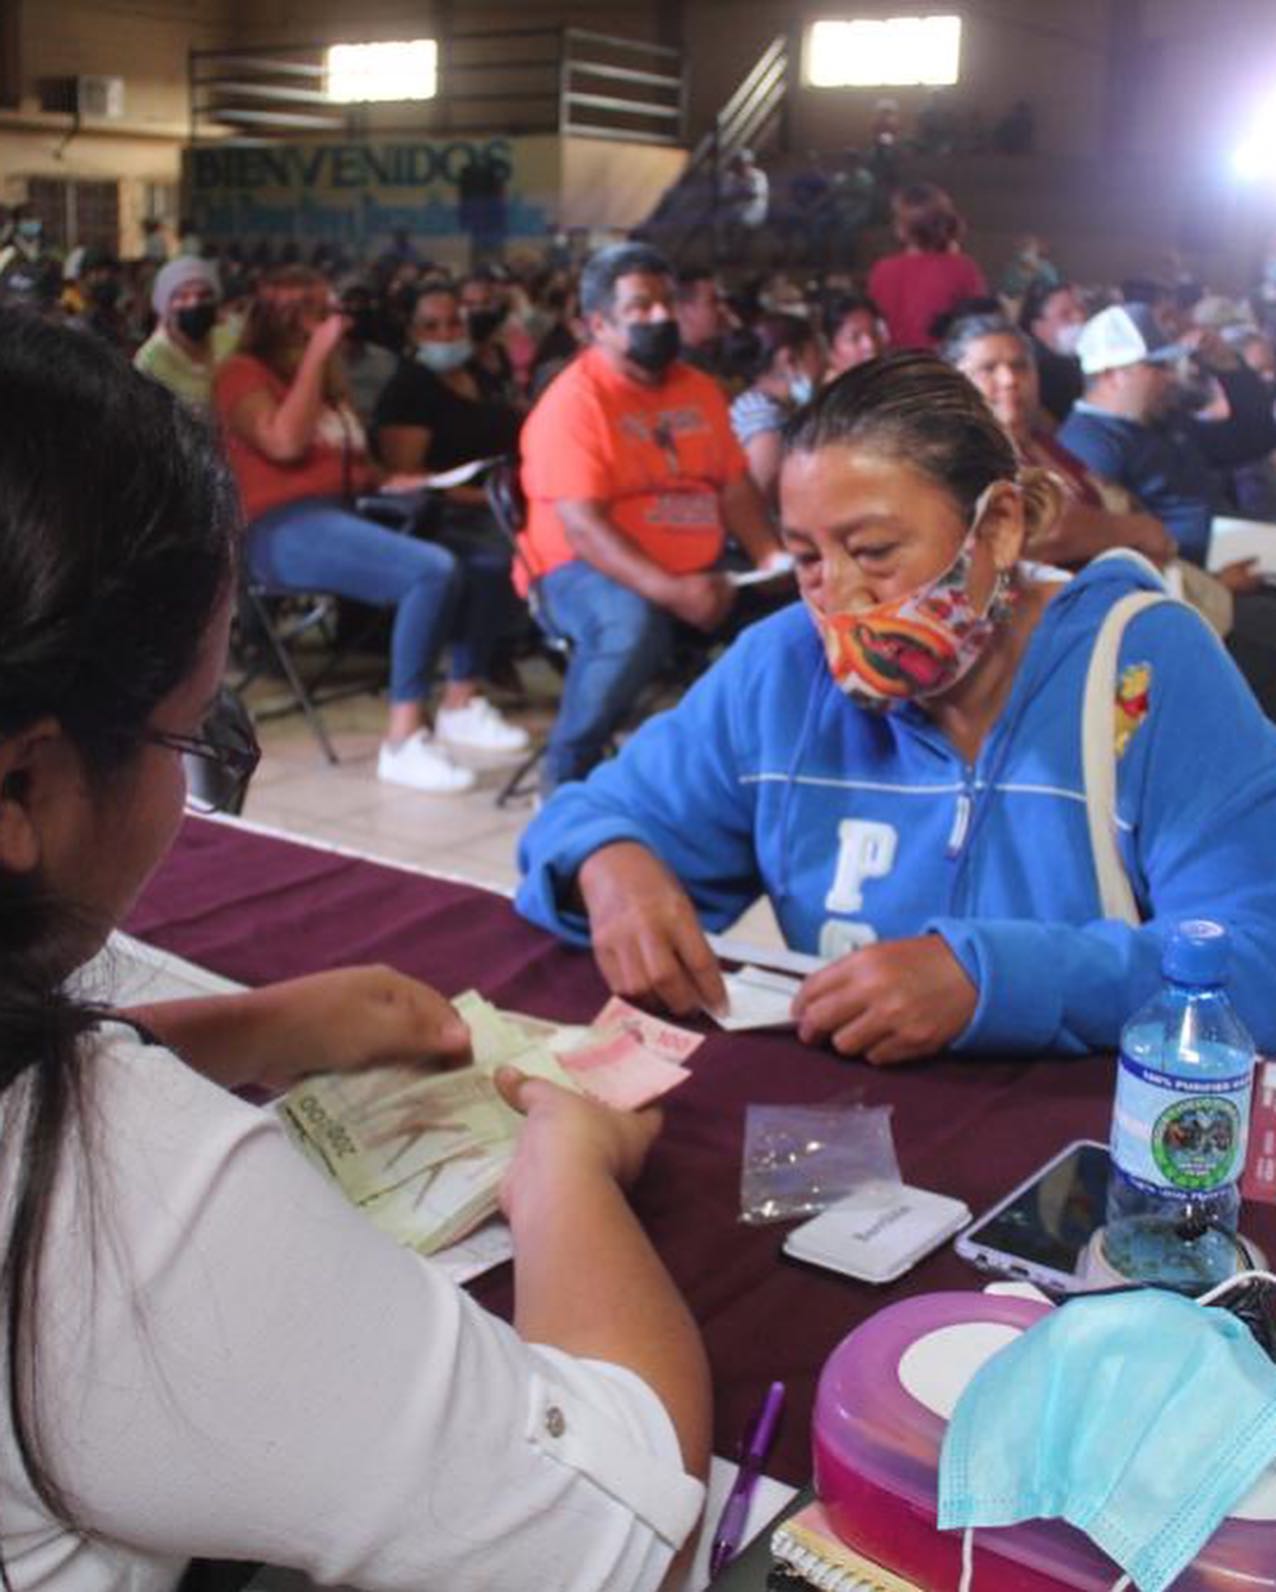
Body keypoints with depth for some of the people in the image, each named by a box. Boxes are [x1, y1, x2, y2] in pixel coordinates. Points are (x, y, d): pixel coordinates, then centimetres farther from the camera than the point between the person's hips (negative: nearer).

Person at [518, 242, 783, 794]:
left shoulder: (699, 389, 13)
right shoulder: (574, 400, -12)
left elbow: (735, 488, 14)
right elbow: (583, 527, -21)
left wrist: (772, 557, -6)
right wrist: (670, 591, -32)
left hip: (697, 571, 7)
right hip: (585, 570, -6)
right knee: (634, 627, -39)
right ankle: (566, 772, -15)